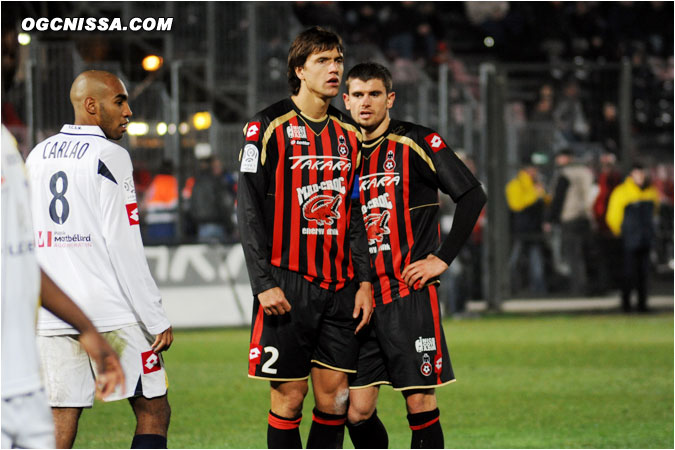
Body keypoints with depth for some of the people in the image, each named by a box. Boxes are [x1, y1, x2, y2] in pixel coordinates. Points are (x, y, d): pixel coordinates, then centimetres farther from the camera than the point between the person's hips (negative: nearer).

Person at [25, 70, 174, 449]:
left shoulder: (37, 157, 13)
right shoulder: (108, 157, -7)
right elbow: (124, 246, -13)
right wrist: (157, 319, -10)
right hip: (112, 311, -6)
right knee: (154, 413, 4)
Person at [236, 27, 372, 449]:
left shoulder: (349, 134, 13)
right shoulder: (268, 128, -4)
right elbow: (249, 209, -7)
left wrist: (364, 281, 7)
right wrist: (264, 283, -13)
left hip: (339, 286, 5)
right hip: (287, 287, -5)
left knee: (335, 397, 3)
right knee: (289, 397, -3)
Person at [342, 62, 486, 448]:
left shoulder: (416, 143, -3)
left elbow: (473, 195, -6)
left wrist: (443, 258, -8)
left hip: (411, 296, -5)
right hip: (362, 299, 5)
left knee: (421, 403, -4)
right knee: (358, 410, 1)